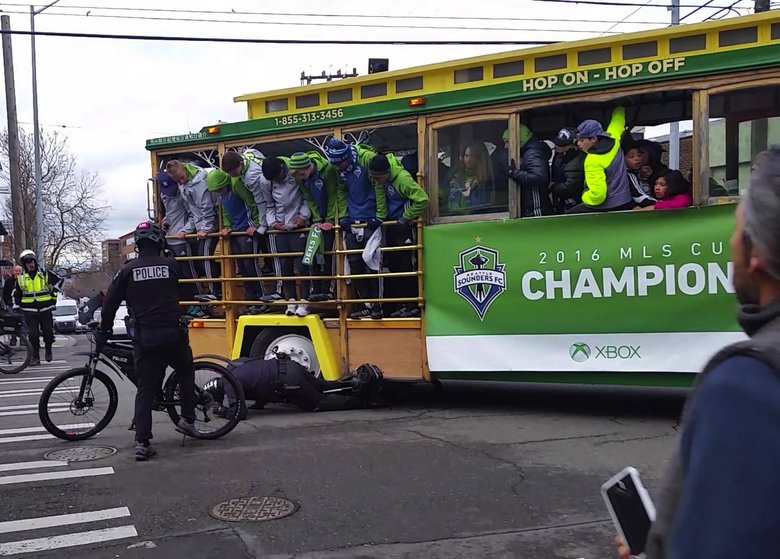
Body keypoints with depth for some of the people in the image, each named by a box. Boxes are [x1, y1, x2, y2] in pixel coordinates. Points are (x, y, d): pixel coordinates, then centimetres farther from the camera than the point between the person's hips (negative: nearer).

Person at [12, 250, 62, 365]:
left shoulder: (44, 274, 1)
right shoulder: (21, 278, 5)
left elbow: (58, 281, 12)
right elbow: (15, 294, 16)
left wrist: (53, 296, 9)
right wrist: (16, 307, 12)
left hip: (45, 309, -1)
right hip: (29, 311, 1)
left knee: (48, 332, 0)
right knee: (33, 334, -2)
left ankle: (48, 351, 23)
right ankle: (35, 356, 6)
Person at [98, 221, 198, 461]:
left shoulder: (127, 270, 1)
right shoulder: (171, 265, 0)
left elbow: (110, 304, 4)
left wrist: (103, 332, 15)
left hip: (144, 338, 1)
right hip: (173, 333, -1)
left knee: (145, 389, 5)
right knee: (186, 373, 24)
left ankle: (142, 443, 0)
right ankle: (187, 420, 21)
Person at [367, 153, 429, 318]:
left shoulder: (402, 178, -27)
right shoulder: (384, 161, -6)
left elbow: (422, 199, -28)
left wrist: (406, 217, -16)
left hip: (404, 226, -8)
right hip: (391, 224, 8)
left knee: (407, 266, -4)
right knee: (393, 265, 10)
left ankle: (414, 306, 6)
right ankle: (403, 304, 18)